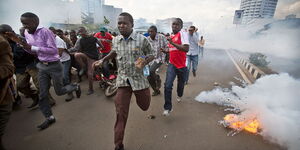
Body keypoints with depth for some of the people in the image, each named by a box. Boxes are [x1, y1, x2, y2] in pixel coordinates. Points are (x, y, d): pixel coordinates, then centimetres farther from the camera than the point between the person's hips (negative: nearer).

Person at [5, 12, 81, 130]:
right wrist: (19, 42, -1)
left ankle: (75, 87, 36)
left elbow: (54, 50, -22)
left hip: (54, 66, -7)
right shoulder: (27, 33, 5)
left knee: (59, 91, 7)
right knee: (42, 94, 8)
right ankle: (49, 117, 23)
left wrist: (33, 47, -24)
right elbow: (33, 52, 12)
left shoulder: (45, 32, -18)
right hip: (42, 66, 7)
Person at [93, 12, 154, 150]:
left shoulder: (142, 39, -11)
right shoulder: (115, 40, 1)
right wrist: (102, 60, 8)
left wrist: (144, 62, -20)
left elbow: (151, 54, 1)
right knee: (121, 113, -1)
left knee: (144, 106, 18)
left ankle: (145, 92, 56)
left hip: (139, 79, -1)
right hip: (123, 80, 2)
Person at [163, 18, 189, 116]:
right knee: (168, 85, -13)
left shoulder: (182, 34, -11)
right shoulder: (171, 36, 9)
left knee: (180, 84, 18)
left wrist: (172, 43, -28)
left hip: (181, 65, -3)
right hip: (172, 64, 3)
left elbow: (186, 49, -25)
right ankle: (167, 108, 0)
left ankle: (179, 95, 53)